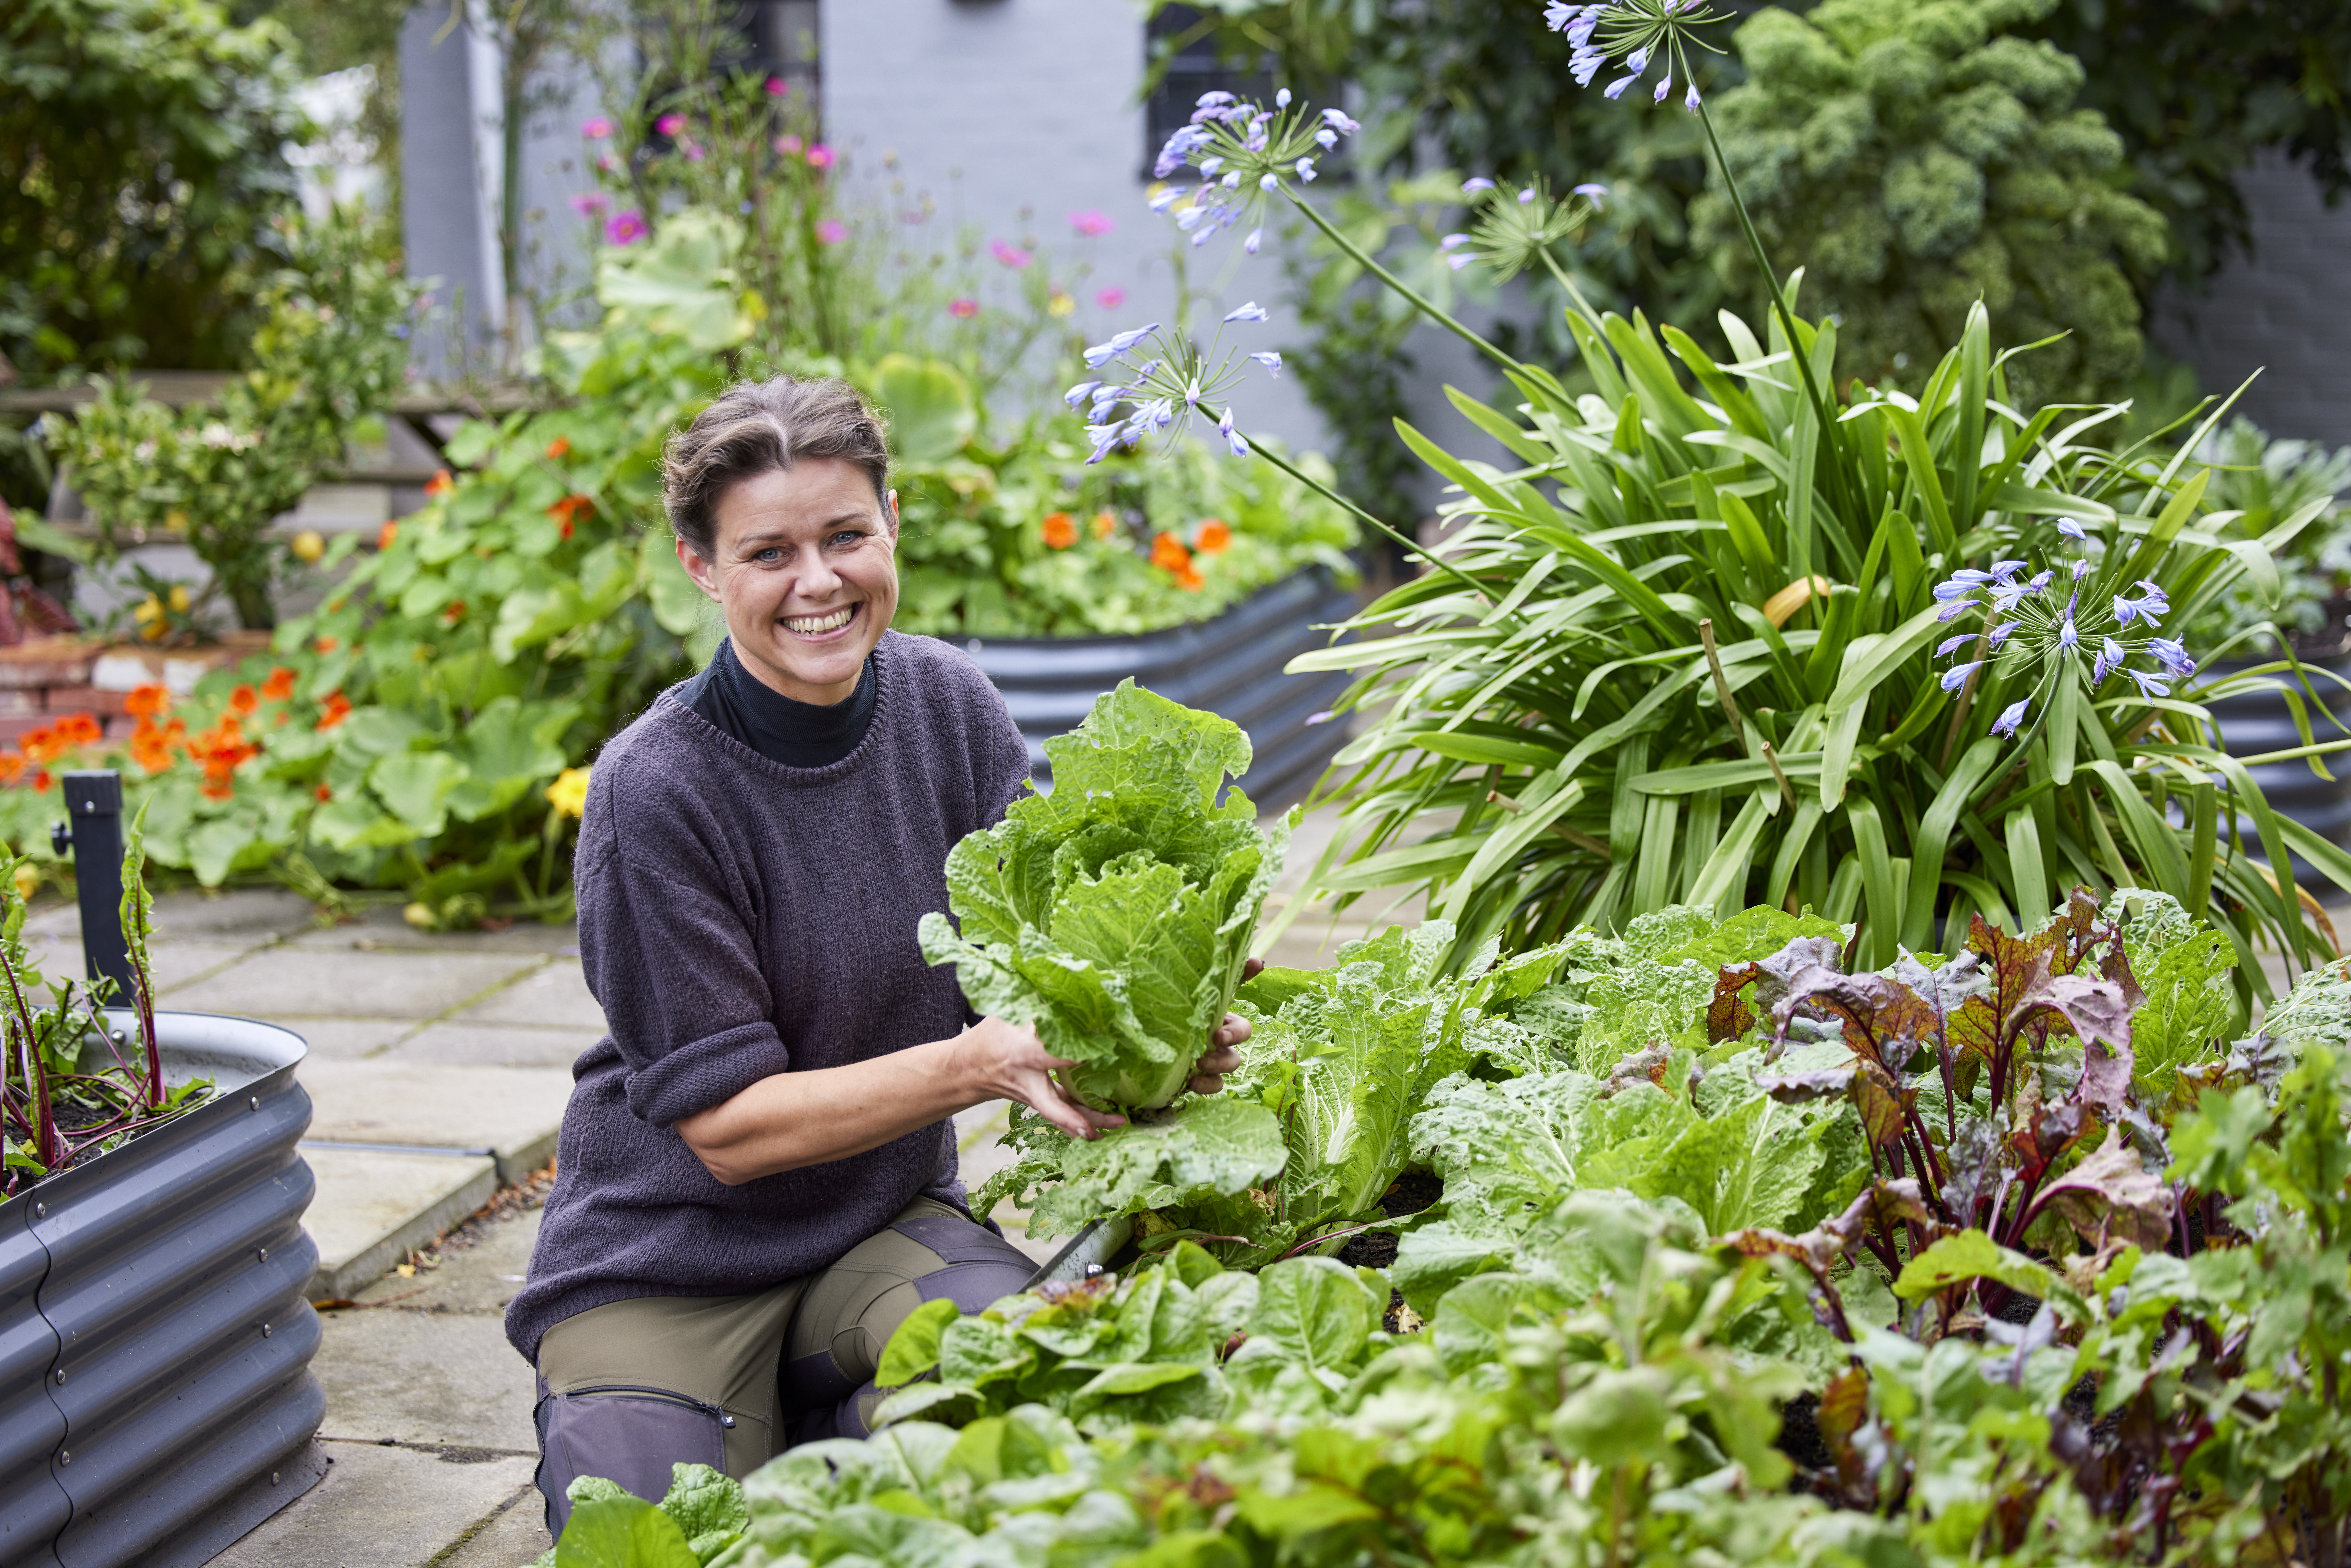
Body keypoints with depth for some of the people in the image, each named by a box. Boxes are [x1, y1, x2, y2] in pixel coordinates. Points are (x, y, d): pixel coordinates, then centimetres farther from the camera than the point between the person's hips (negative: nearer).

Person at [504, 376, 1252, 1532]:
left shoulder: (948, 706, -5)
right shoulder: (655, 792, -20)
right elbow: (728, 1124, -19)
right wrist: (981, 1063, -32)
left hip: (888, 1215, 3)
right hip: (668, 1259, -3)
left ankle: (823, 1431, 5)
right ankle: (585, 1425, 13)